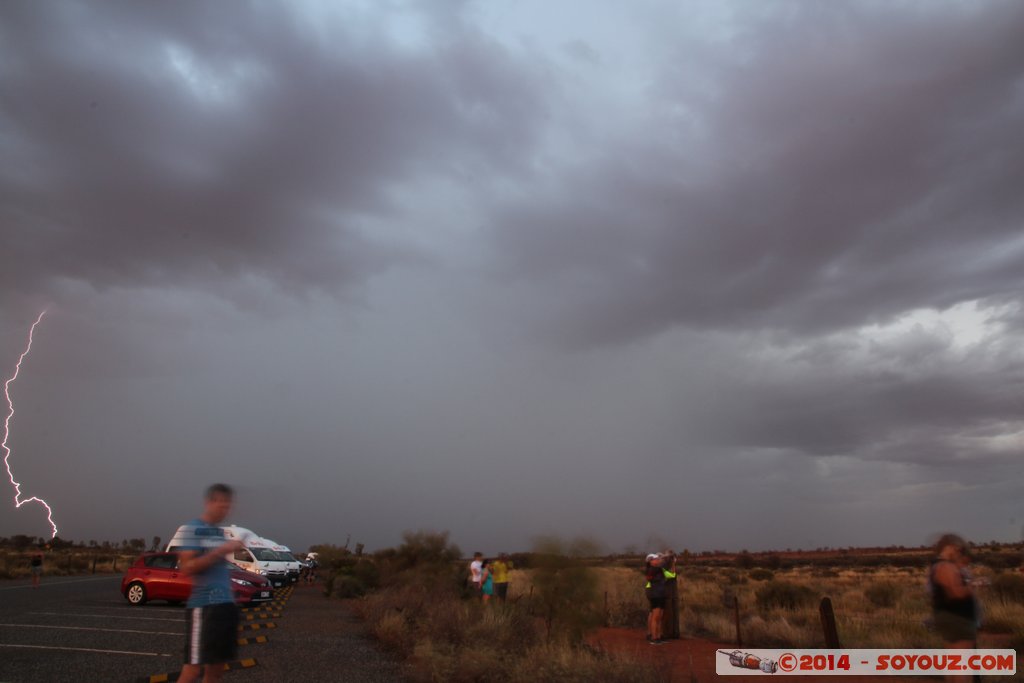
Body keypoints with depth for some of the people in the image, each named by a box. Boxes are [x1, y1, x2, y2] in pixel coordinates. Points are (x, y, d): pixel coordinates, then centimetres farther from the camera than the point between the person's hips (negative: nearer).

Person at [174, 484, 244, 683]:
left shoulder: (221, 532, 17)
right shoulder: (190, 529, -7)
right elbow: (186, 567, -17)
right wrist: (220, 551, -20)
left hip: (227, 604, 8)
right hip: (203, 606, -8)